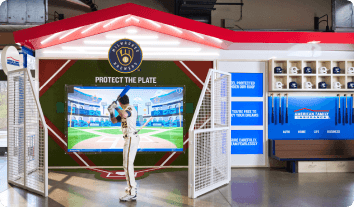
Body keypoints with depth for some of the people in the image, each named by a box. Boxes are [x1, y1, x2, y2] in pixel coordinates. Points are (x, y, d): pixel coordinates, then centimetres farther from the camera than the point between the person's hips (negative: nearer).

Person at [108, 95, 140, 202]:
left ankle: (132, 193, -15)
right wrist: (111, 112, 8)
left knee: (127, 165, -14)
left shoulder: (131, 108, -12)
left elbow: (124, 115, -35)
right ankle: (132, 187, 35)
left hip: (131, 139, -11)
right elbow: (114, 121, 24)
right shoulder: (124, 111, 17)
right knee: (128, 164, 22)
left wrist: (116, 107, -22)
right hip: (129, 139, 11)